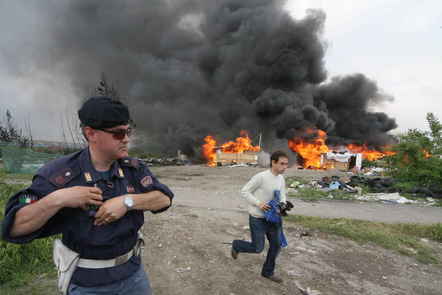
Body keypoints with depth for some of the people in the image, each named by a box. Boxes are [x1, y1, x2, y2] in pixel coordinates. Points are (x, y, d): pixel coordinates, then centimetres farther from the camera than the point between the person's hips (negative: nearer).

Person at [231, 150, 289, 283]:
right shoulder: (261, 177, -23)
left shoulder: (281, 179, 0)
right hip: (257, 218, -7)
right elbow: (244, 191, -16)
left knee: (276, 245, 12)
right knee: (258, 248, 3)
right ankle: (236, 245, 32)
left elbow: (282, 196, 9)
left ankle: (268, 272, 33)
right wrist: (258, 203, -24)